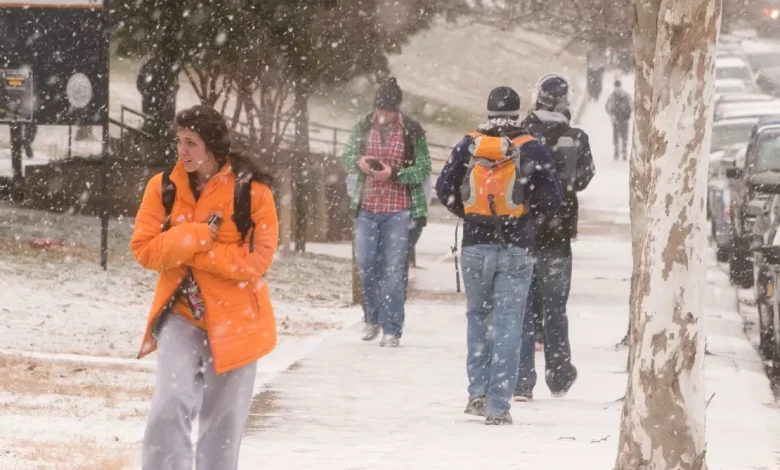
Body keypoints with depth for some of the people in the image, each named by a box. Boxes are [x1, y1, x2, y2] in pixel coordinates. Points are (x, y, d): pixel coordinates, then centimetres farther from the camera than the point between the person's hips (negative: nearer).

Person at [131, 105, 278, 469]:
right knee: (172, 405, -18)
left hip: (234, 318, -1)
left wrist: (186, 250, -18)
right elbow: (144, 249, -7)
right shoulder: (163, 188, -3)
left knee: (223, 420, 10)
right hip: (181, 314, 1)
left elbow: (256, 260, -16)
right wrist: (199, 235, -20)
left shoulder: (251, 191, -12)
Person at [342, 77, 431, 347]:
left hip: (399, 210, -3)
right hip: (367, 207, 3)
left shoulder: (412, 131, -7)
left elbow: (423, 170, -6)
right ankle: (372, 318, 26)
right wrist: (359, 163, -13)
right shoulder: (363, 127, 2)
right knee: (366, 264, 6)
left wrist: (394, 174, -20)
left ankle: (392, 329, 2)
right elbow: (347, 157, 11)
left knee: (393, 270, -2)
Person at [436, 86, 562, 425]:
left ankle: (478, 390, 12)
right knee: (507, 323, 0)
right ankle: (498, 406, -4)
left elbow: (444, 190, 1)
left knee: (478, 315, 19)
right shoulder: (533, 151, -3)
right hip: (516, 248, -2)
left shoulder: (468, 147, 2)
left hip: (475, 246, 2)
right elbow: (552, 200, -4)